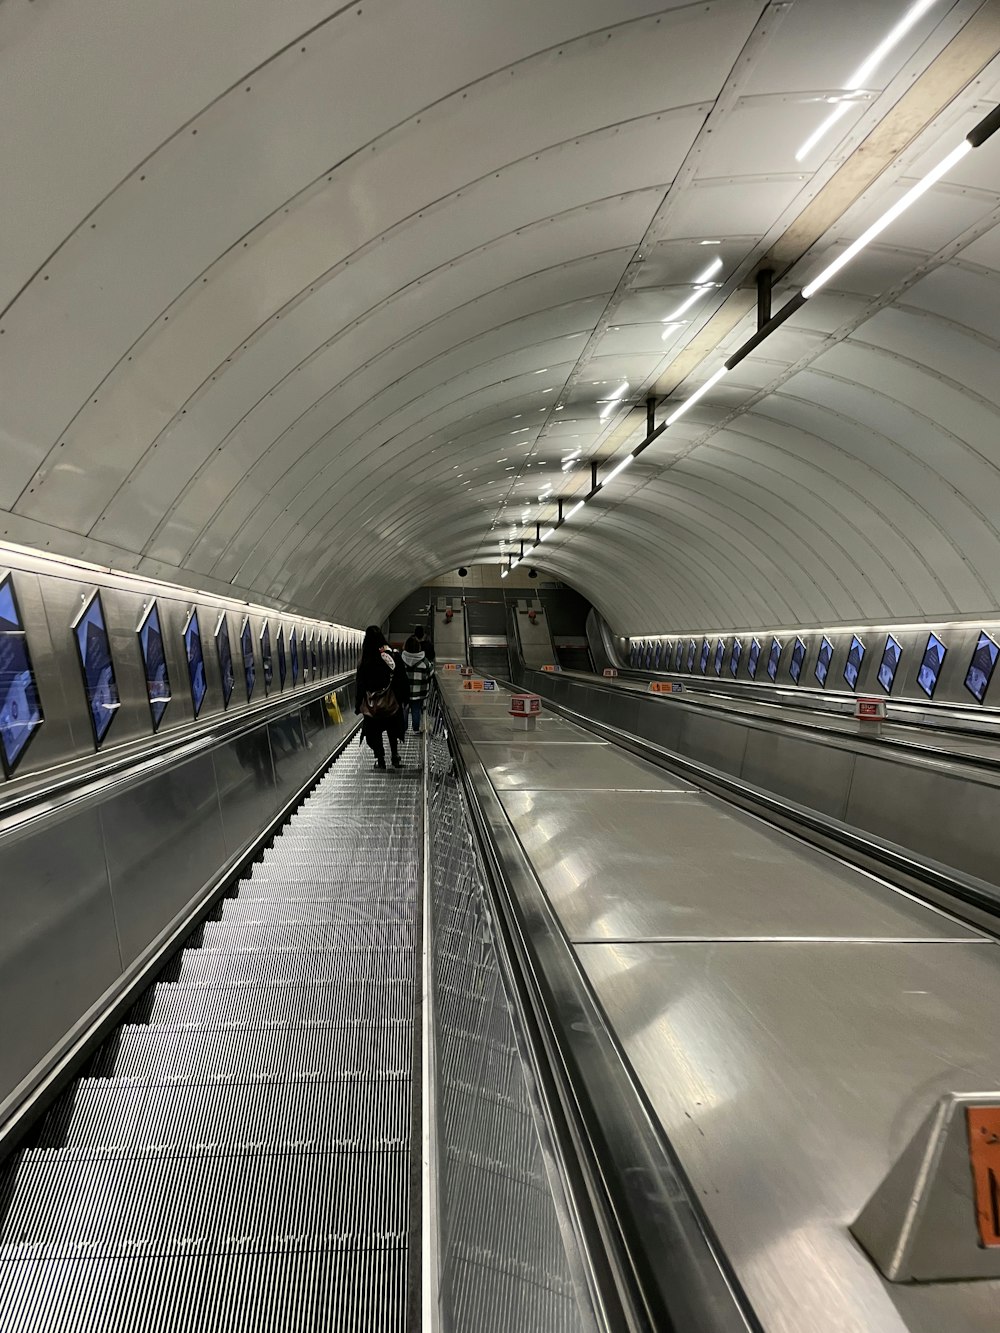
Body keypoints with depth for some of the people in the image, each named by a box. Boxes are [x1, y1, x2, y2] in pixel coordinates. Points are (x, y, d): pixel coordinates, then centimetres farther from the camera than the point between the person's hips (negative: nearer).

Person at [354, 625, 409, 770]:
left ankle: (380, 760, 18)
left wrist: (358, 705, 5)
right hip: (391, 704, 1)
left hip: (371, 706, -1)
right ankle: (395, 758, 24)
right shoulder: (393, 656, -10)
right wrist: (405, 698, 7)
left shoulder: (364, 660, -11)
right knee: (393, 731, 19)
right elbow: (402, 680, -5)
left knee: (375, 734, 12)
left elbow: (359, 684, -4)